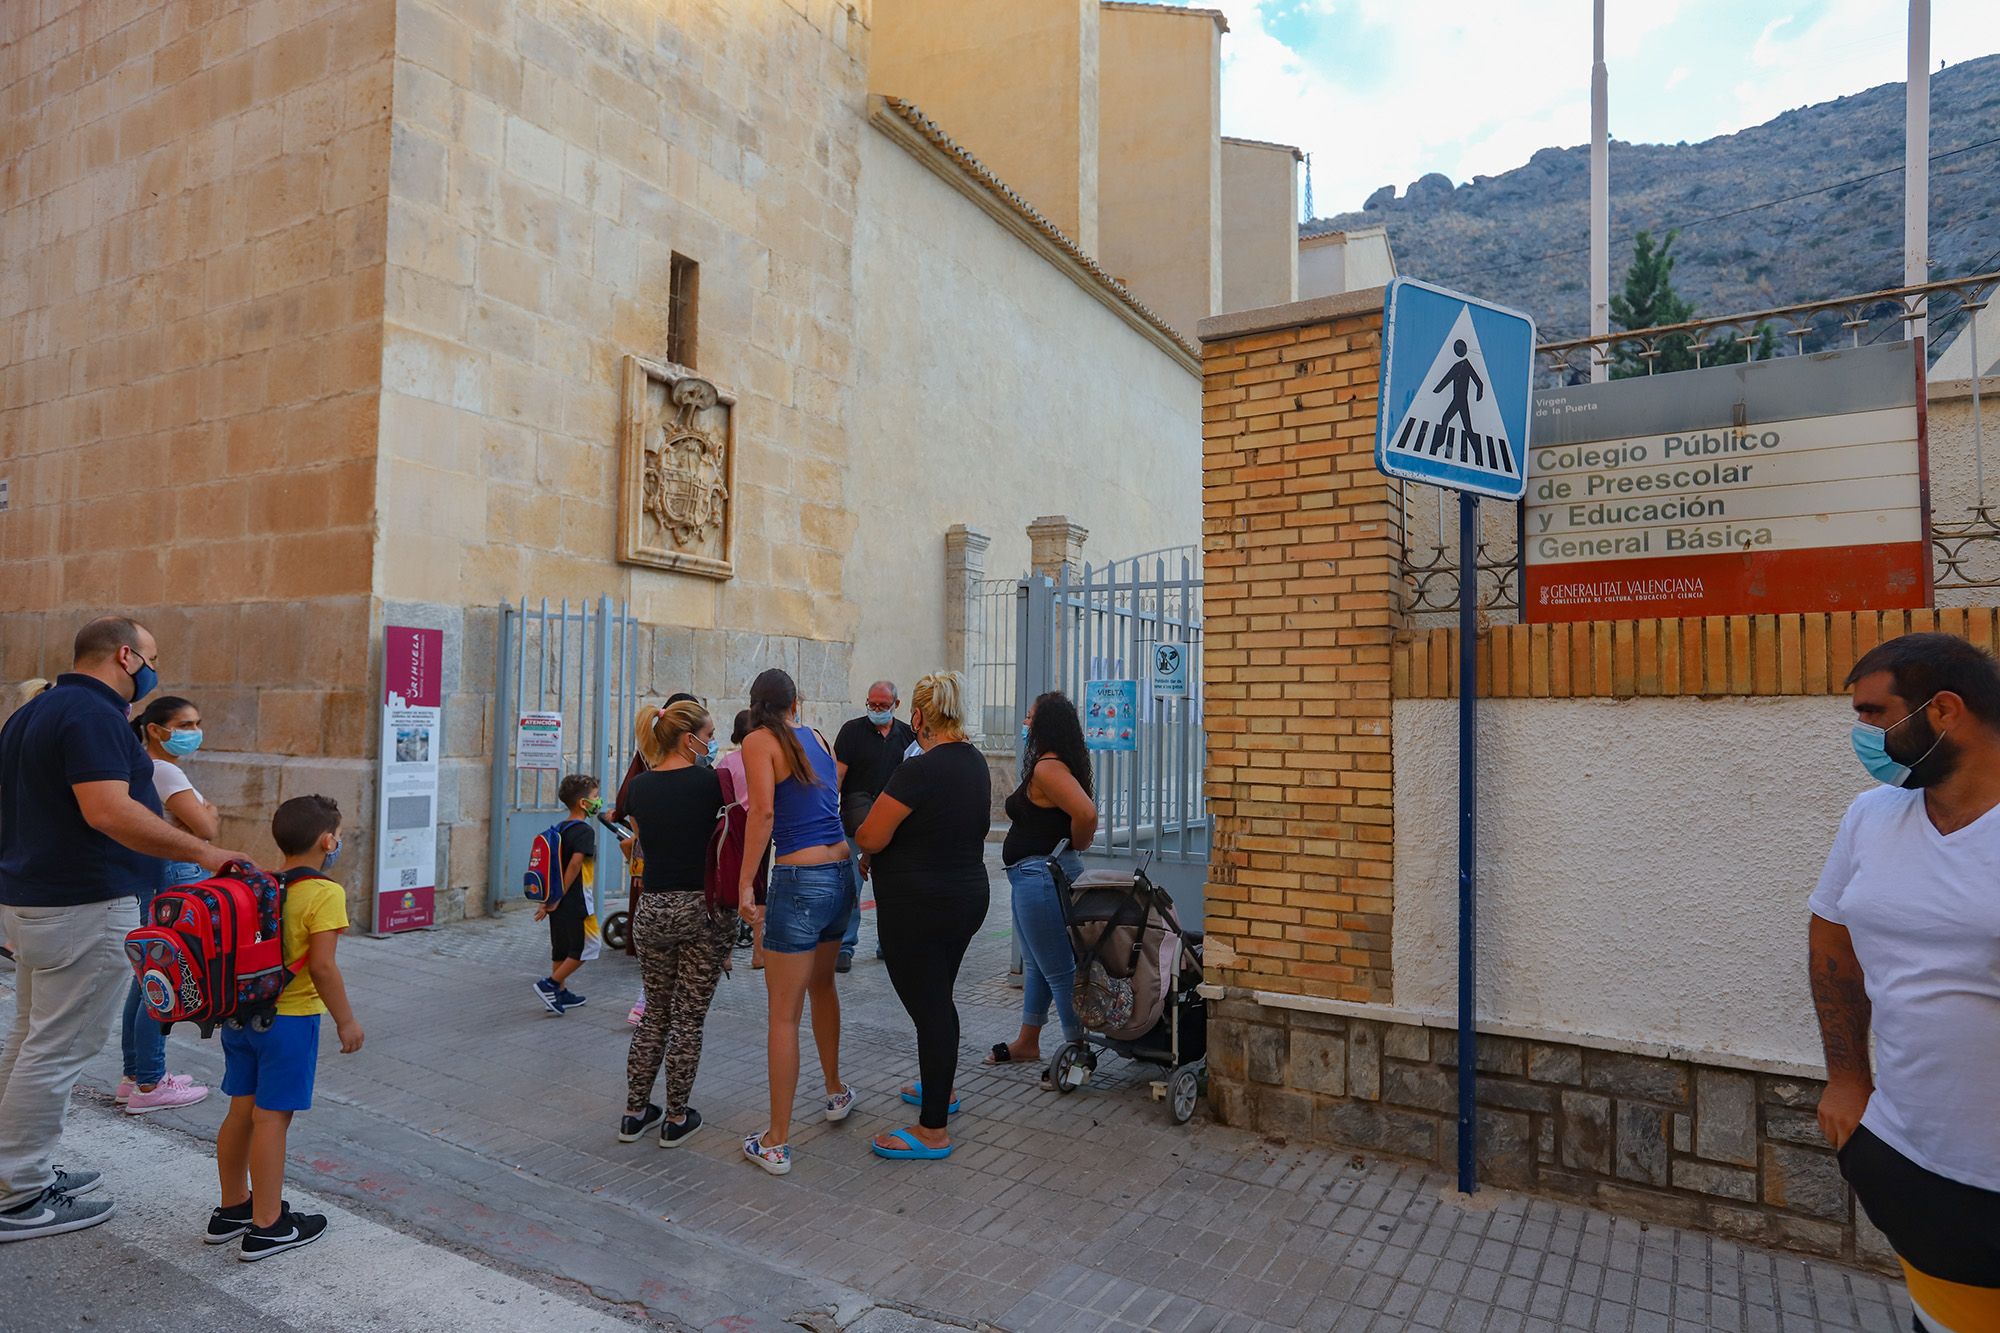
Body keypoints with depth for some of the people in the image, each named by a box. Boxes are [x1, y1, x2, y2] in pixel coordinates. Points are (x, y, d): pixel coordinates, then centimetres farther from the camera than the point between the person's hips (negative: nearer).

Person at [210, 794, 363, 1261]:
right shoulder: (325, 893, -16)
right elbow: (322, 965, -19)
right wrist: (346, 1020, -10)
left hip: (241, 1014, 8)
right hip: (289, 1019, -8)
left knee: (241, 1111, 17)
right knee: (271, 1117, -1)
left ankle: (232, 1208, 31)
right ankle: (267, 1226, 9)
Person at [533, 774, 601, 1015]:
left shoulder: (559, 829, 11)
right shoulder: (585, 831, -15)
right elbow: (575, 864, -24)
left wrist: (548, 900, 14)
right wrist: (558, 899, -18)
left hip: (559, 902, 9)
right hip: (576, 901, -9)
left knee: (561, 948, 16)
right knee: (587, 948, 2)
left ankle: (561, 993, 23)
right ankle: (550, 985, -1)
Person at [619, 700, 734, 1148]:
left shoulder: (640, 787, 4)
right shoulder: (710, 781, -12)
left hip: (652, 909, 5)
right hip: (703, 909, -5)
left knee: (655, 1015, 18)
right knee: (689, 1020, 6)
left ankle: (635, 1113, 24)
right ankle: (676, 1119, 16)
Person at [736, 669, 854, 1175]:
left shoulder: (759, 741, -5)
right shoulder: (818, 739, 12)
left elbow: (764, 813, -17)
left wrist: (745, 884, -16)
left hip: (801, 880, -7)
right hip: (842, 873, 7)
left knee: (784, 1013, 3)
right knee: (822, 985, 28)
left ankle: (777, 1143, 12)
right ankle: (836, 1091, 44)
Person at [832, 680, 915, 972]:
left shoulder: (907, 734, 8)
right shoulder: (852, 730, -3)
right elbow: (837, 774, -7)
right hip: (855, 823, -3)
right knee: (850, 886, -4)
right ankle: (845, 946, 5)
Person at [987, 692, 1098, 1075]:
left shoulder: (1047, 768, -21)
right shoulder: (1056, 764, 11)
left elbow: (1087, 813, -33)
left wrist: (1075, 846, -16)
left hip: (1041, 875, -12)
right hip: (1037, 876, 12)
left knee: (1058, 970, -2)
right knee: (1035, 963, 21)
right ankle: (1027, 1042, 35)